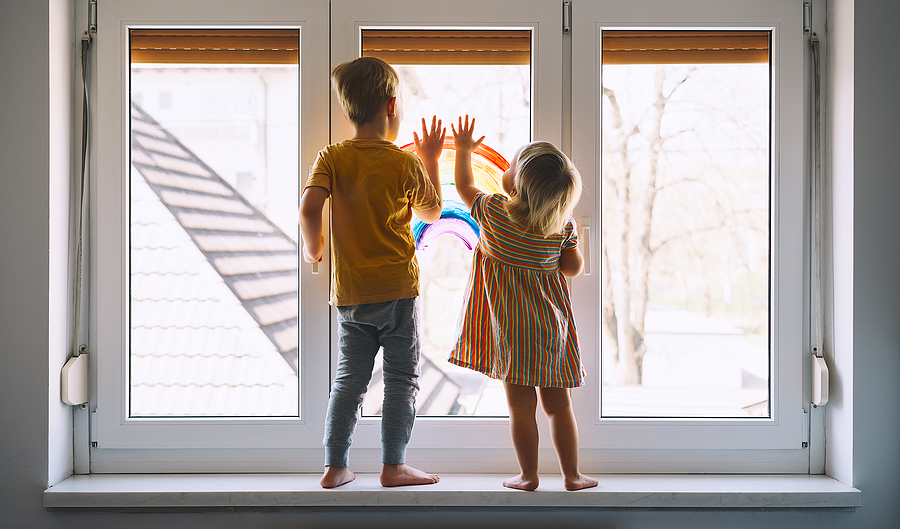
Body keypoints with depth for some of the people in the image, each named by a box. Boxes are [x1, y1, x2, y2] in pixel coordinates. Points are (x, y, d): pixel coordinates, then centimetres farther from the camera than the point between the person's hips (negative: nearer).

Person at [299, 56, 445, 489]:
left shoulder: (331, 158, -1)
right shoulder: (405, 162, -5)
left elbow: (309, 208, -16)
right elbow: (432, 213, 10)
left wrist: (312, 247, 2)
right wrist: (430, 160, 20)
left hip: (349, 293, 3)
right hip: (397, 289, -3)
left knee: (349, 378, 12)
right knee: (401, 378, 6)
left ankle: (335, 466, 14)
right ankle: (393, 465, 9)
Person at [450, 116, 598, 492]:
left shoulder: (494, 212, -11)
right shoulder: (564, 226, -6)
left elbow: (465, 187, 7)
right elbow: (574, 268, 3)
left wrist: (464, 149, 21)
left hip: (512, 329, -2)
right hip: (553, 326, 3)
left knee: (521, 406, 6)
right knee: (558, 405, 12)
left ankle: (528, 475, 15)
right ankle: (572, 475, 18)